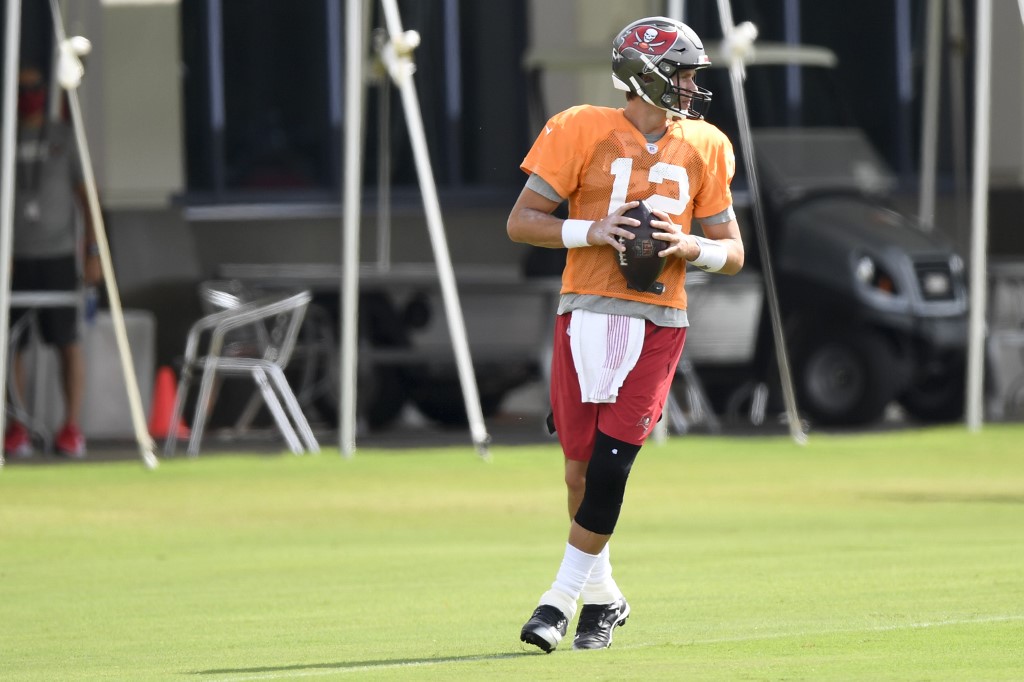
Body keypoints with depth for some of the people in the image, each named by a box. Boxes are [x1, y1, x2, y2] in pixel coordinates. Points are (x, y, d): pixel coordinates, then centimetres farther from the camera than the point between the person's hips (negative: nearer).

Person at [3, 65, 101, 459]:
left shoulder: (63, 138, 7)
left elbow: (84, 195, 7)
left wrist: (92, 252, 0)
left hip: (57, 254, -1)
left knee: (68, 341, -4)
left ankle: (72, 429, -1)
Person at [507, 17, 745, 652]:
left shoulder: (704, 147, 9)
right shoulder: (583, 131, 0)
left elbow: (732, 253, 13)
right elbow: (522, 221, 1)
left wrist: (687, 247, -8)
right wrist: (591, 232, -13)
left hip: (658, 321, 1)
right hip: (587, 313, -1)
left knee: (610, 465, -11)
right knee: (581, 467, 2)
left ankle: (563, 598, -1)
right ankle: (604, 595, 23)